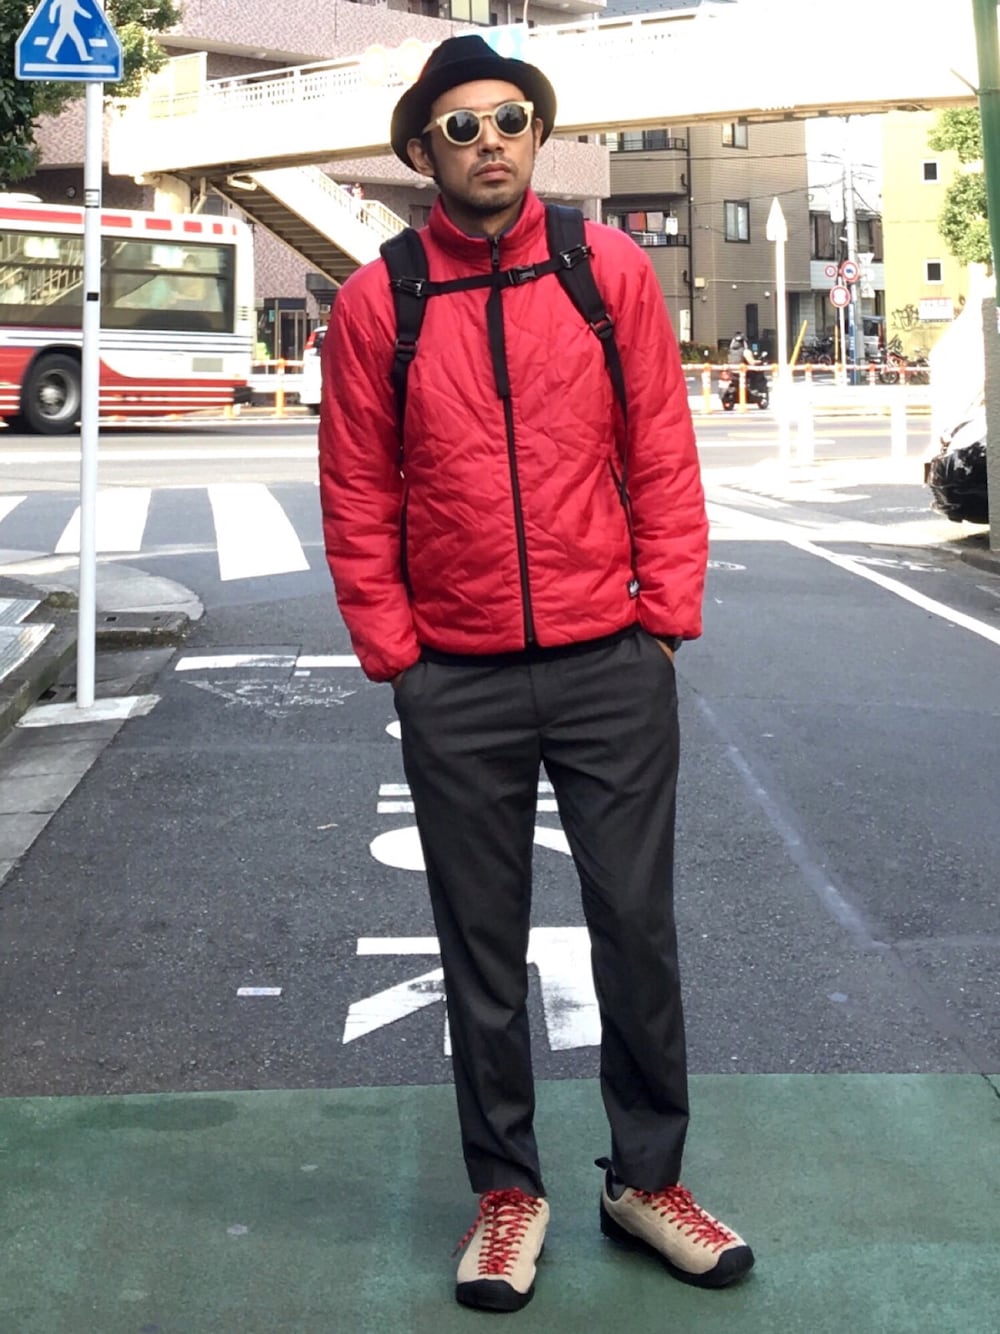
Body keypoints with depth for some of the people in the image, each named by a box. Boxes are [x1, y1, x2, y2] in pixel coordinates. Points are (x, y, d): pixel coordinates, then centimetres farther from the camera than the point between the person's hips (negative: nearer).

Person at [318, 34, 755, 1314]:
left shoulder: (611, 269, 1)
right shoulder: (376, 303, 0)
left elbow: (663, 454, 3)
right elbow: (356, 496, 3)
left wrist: (664, 619, -1)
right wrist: (392, 650, -1)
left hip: (611, 666, 0)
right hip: (457, 683, 0)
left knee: (638, 926, 8)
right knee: (482, 947, 9)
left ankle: (647, 1178, 26)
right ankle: (506, 1191, 25)